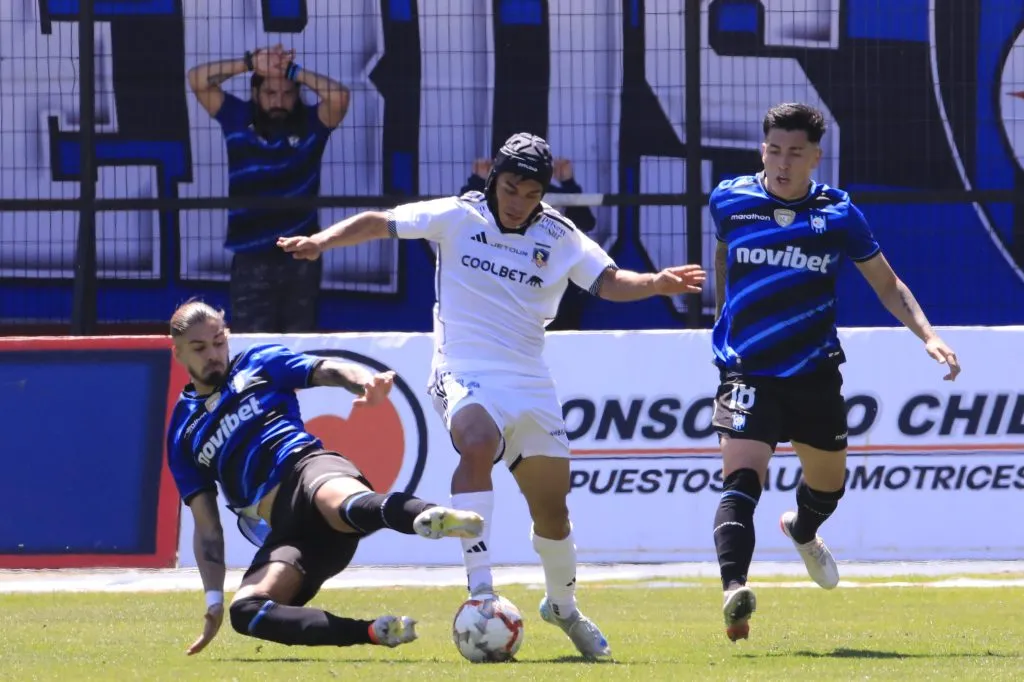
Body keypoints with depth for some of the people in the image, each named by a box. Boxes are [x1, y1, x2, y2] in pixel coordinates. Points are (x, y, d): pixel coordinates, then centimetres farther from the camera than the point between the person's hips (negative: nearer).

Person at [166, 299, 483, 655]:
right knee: (244, 610, -29)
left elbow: (330, 370, 5)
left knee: (338, 502, -43)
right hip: (283, 528, 3)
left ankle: (430, 517, -76)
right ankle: (377, 632, -41)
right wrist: (214, 600, 9)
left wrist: (366, 381, -19)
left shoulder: (259, 364, 21)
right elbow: (206, 526, 22)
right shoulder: (183, 435, 24)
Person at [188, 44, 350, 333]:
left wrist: (293, 71, -10)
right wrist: (251, 63, -9)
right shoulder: (238, 120, 4)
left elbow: (339, 96, -14)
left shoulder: (310, 125, 3)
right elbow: (197, 80, -4)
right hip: (251, 258, -1)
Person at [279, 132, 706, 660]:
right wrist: (323, 241, -16)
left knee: (552, 511, 8)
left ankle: (563, 606, 37)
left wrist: (655, 283, -23)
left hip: (530, 384, 4)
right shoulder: (457, 218, -1)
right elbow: (378, 223, -1)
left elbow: (610, 282, -3)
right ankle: (480, 592, -40)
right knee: (478, 444, -36)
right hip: (465, 373, -4)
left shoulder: (560, 239, 5)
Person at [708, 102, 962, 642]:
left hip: (814, 373, 2)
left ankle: (802, 532, 57)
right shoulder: (729, 201, -3)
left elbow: (886, 283, 6)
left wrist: (928, 335, -7)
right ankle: (734, 589, -38)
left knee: (828, 483, 20)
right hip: (746, 371, -2)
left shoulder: (838, 214, -4)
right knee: (741, 476, -24)